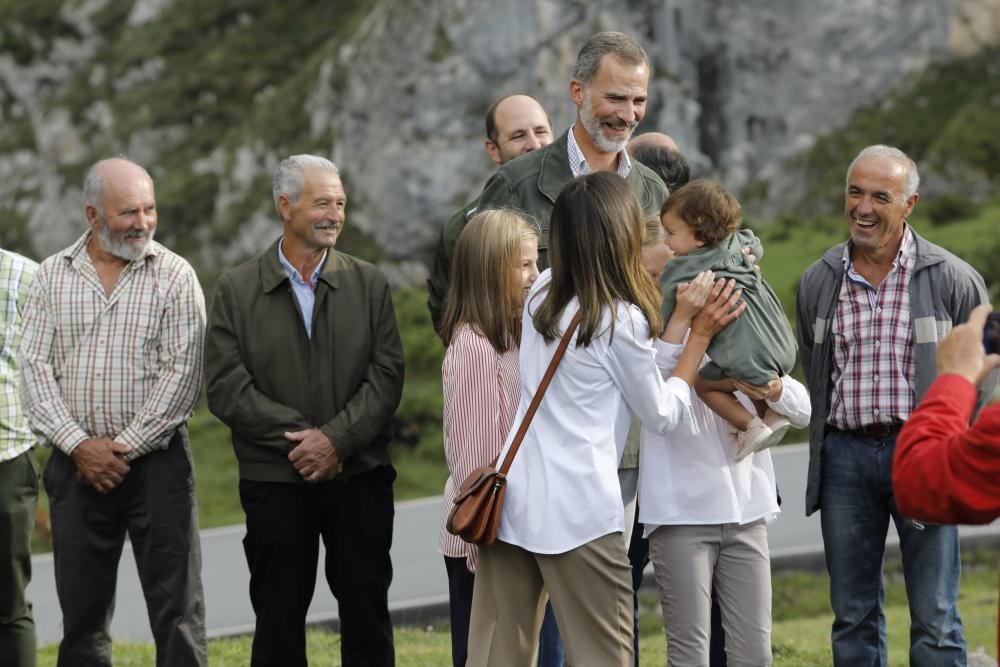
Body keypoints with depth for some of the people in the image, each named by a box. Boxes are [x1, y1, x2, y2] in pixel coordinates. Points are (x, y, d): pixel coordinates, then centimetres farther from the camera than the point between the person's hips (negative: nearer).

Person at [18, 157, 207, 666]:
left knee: (177, 611, -3)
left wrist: (125, 446, -11)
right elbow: (34, 367, 1)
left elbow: (182, 372, -7)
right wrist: (79, 444, -10)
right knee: (81, 611, 7)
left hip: (155, 461, -2)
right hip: (76, 466, 2)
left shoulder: (175, 276, -1)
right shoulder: (52, 276, 6)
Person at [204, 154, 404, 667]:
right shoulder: (236, 291, 2)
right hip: (274, 484, -1)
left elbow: (387, 375, -2)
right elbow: (226, 389, -6)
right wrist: (302, 436, -13)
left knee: (367, 618, 5)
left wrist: (337, 438, -16)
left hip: (360, 477, 1)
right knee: (278, 621, 4)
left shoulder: (369, 284, 6)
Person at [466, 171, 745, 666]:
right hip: (578, 514, -7)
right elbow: (662, 415, 0)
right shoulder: (622, 321, -12)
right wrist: (700, 334, 6)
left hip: (511, 498, 7)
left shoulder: (541, 293, 7)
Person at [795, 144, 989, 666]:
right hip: (845, 454, 3)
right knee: (853, 618, 9)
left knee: (935, 622, -1)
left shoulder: (952, 279, -3)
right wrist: (822, 450, 13)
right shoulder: (818, 281, 6)